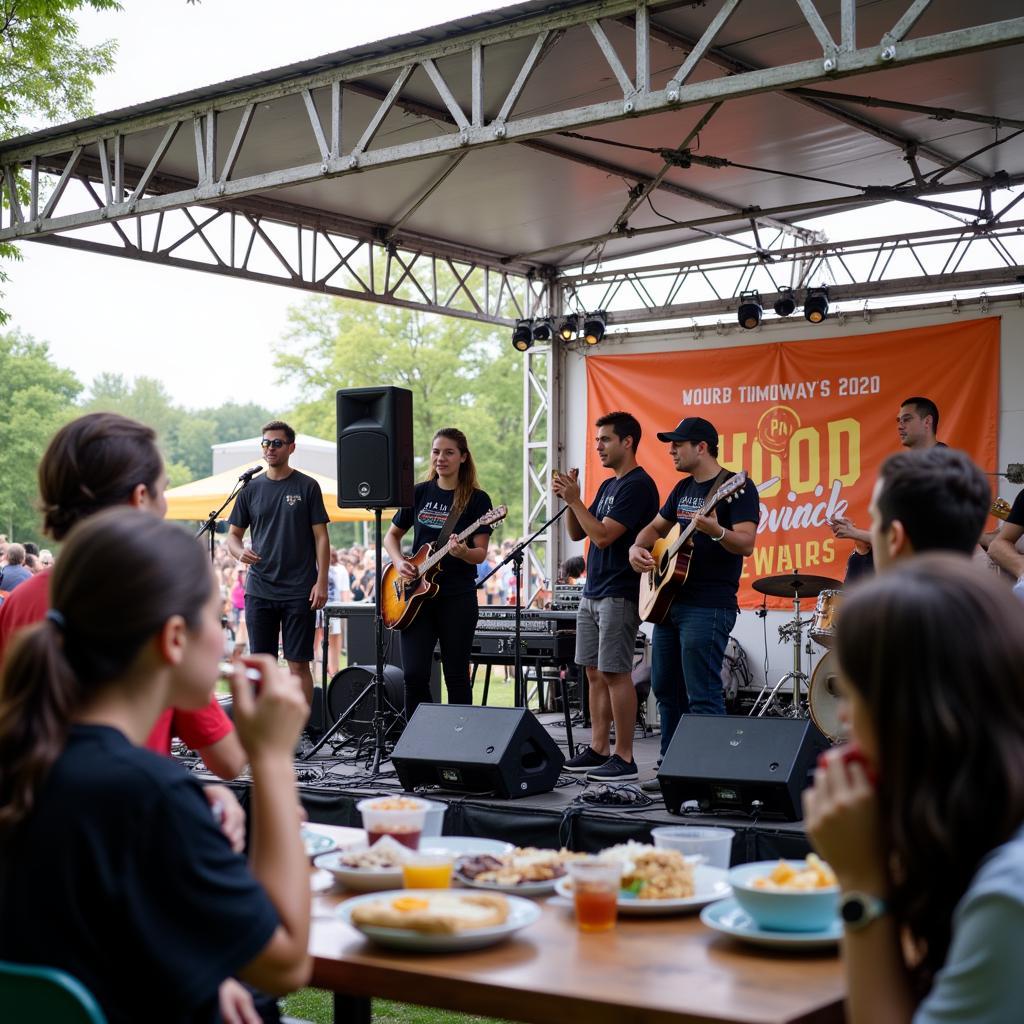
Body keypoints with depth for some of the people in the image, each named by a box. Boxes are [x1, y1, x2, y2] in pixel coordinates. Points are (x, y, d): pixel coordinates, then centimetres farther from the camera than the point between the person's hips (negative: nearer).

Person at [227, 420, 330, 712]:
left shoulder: (307, 487, 1)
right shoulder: (251, 489, 9)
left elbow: (321, 537, -1)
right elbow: (233, 534, 13)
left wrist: (321, 581, -10)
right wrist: (240, 551, -10)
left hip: (299, 591, -3)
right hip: (259, 590, 3)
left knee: (298, 663, -1)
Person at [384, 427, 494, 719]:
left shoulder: (477, 499, -2)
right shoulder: (419, 493, 8)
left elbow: (481, 553, -7)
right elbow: (391, 536, 17)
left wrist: (463, 552, -29)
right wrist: (399, 562, -2)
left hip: (458, 597, -3)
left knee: (456, 676, 2)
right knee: (414, 674, -3)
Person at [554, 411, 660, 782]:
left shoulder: (638, 485, -13)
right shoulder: (608, 485, 17)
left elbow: (603, 535, -19)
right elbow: (577, 533, 18)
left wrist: (575, 500, -14)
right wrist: (569, 498, 3)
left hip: (619, 594, -9)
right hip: (593, 592, 9)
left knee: (616, 673, -8)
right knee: (594, 673, 10)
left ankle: (624, 759, -4)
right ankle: (598, 749, 17)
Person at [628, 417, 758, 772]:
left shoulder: (736, 486, -10)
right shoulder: (683, 488, 16)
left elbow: (746, 543, -20)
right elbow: (656, 527, 27)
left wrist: (715, 531, -39)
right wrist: (637, 548, 6)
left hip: (708, 607, -9)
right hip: (669, 601, 9)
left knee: (702, 696, -10)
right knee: (666, 690, 14)